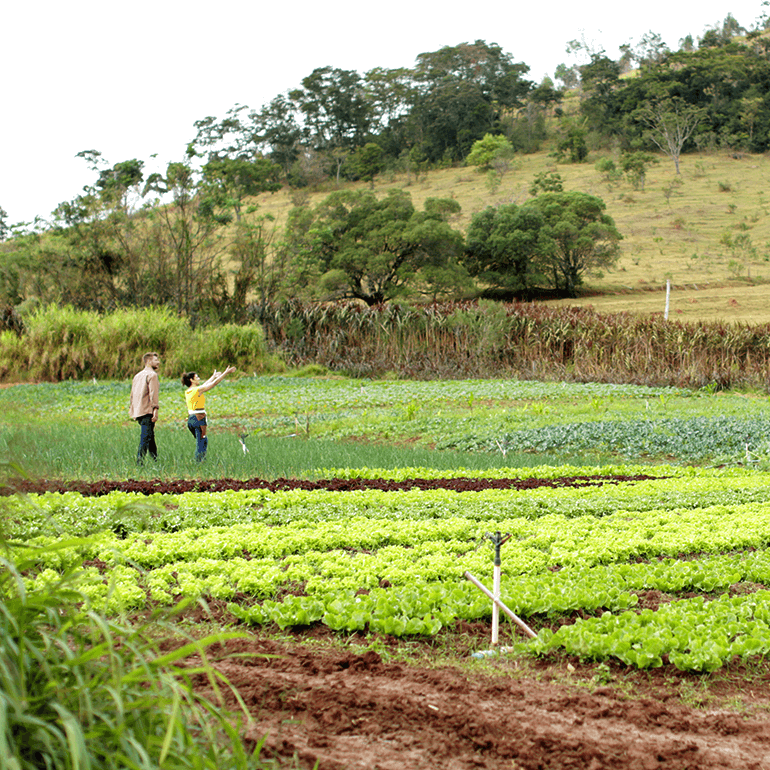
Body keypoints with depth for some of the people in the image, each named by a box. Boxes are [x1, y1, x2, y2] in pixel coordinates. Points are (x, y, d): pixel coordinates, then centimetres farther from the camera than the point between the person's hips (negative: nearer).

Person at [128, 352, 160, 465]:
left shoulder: (137, 375, 21)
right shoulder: (152, 375, -5)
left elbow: (132, 394, 21)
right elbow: (153, 393, -15)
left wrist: (131, 409, 23)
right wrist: (155, 409, -19)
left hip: (137, 412, 8)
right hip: (147, 411, -8)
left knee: (150, 436, 15)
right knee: (145, 437, -10)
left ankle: (155, 459, 19)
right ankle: (140, 461, -16)